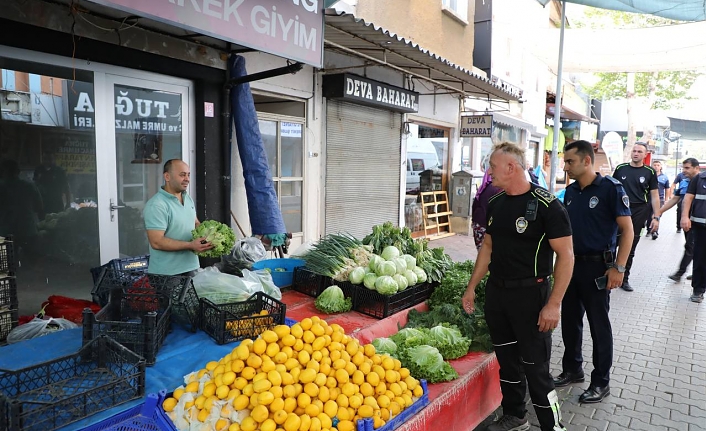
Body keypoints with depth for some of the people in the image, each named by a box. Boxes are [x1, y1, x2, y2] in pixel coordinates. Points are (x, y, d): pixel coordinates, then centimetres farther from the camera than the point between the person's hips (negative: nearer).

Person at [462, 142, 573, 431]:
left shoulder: (546, 204, -14)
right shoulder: (495, 203, 6)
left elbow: (565, 255, -15)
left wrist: (554, 303, -19)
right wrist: (472, 287, 13)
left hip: (530, 293, -6)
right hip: (496, 291, 7)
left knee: (535, 367, 1)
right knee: (507, 360, 18)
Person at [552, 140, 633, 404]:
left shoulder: (610, 188, -11)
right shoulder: (570, 192, 7)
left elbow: (627, 229, -12)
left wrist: (619, 268, -17)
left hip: (597, 266, -6)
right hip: (571, 264, 6)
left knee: (599, 325, 6)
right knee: (569, 321, 14)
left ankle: (601, 382, 21)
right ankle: (572, 370, 32)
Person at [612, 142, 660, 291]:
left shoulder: (650, 172, 2)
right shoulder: (620, 168, 3)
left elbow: (654, 196, 3)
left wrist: (656, 217, -3)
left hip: (639, 212, 0)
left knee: (630, 248, 8)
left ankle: (624, 279, 19)